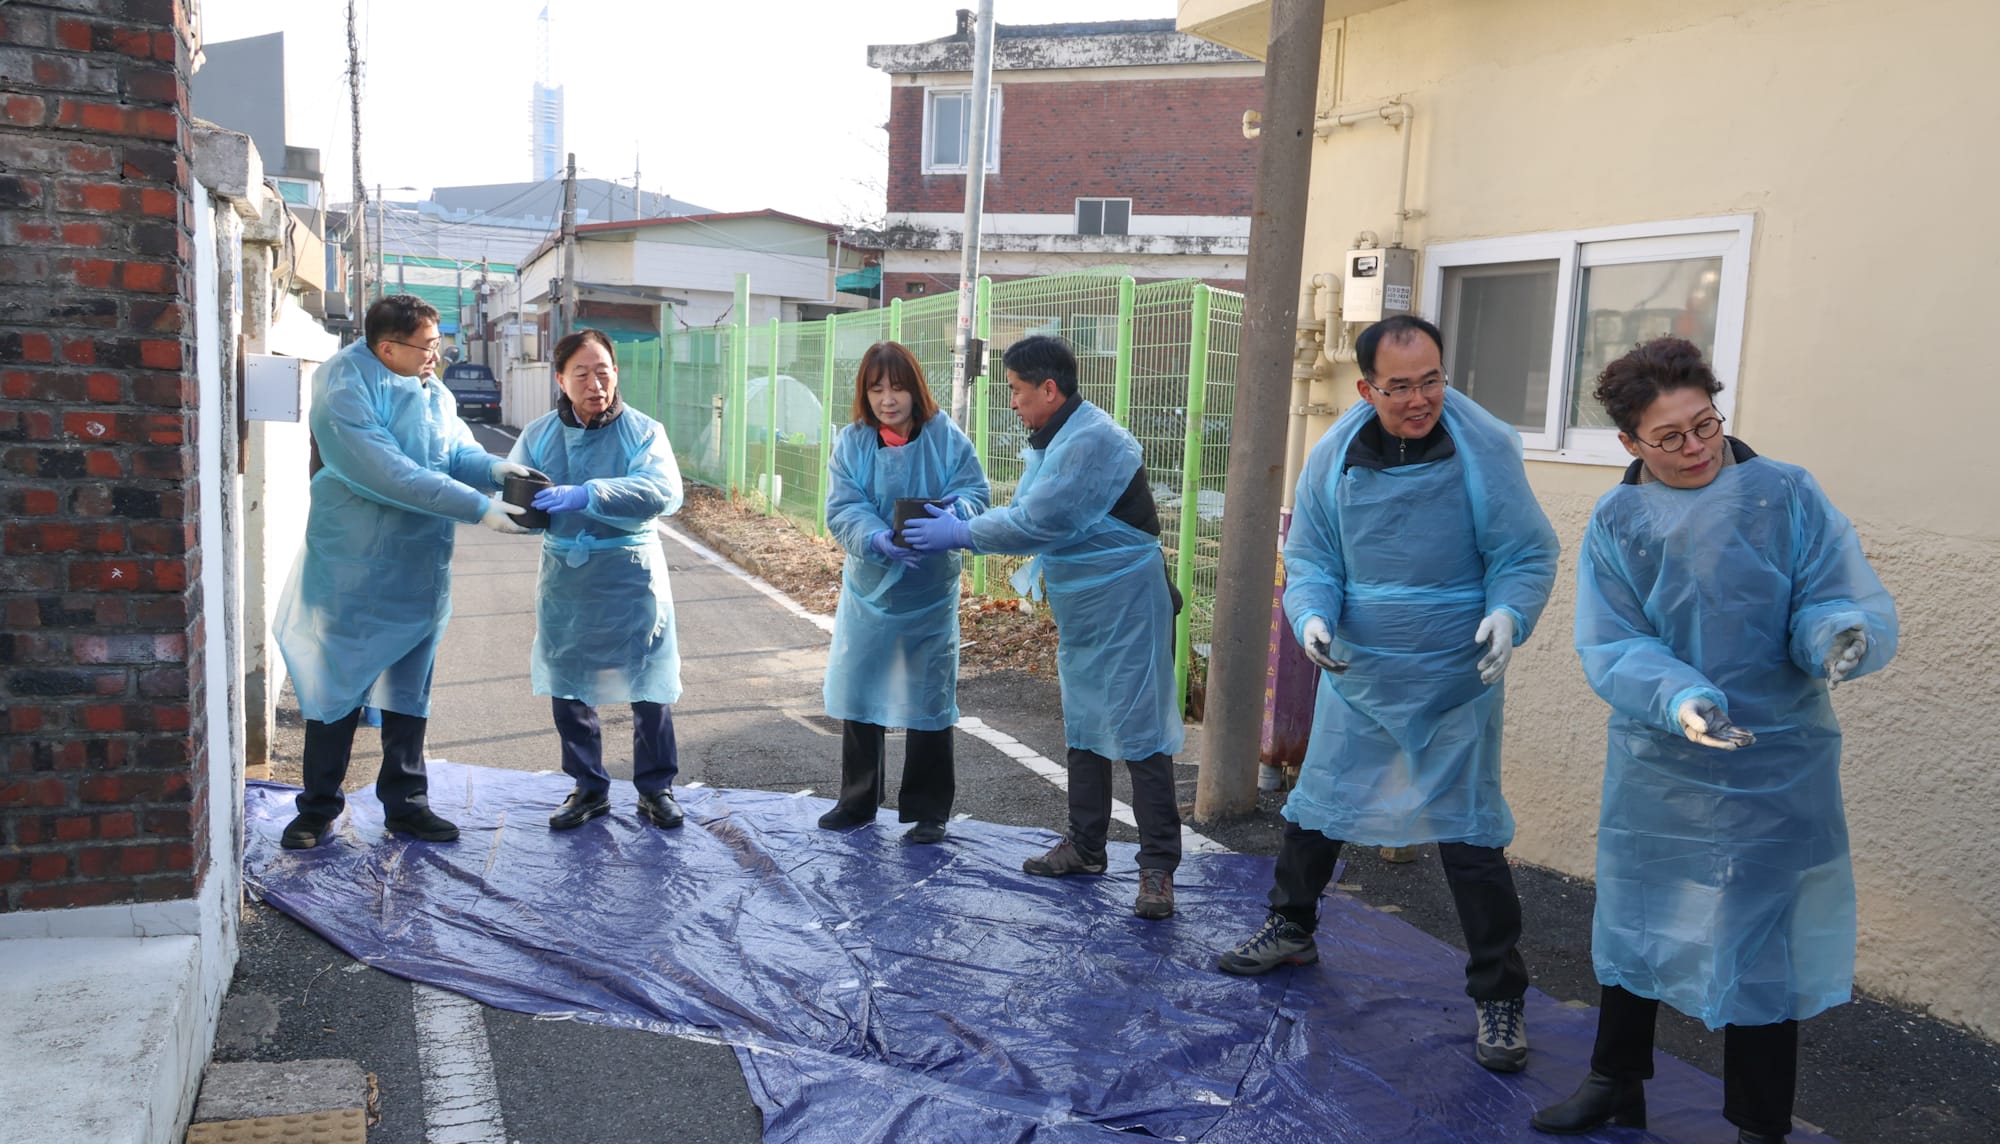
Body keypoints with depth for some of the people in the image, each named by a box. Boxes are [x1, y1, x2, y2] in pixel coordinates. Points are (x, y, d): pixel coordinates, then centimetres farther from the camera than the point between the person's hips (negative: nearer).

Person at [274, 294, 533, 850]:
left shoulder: (433, 392, 6)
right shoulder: (345, 392, -18)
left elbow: (457, 450, 2)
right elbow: (391, 475, -27)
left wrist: (493, 467, -21)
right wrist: (479, 507, -30)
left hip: (419, 572, 6)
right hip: (353, 572, -6)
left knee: (409, 691, 13)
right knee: (337, 688, 5)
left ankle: (406, 803, 24)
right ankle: (318, 808, 20)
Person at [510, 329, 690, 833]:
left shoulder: (643, 431, -7)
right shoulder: (539, 434, 3)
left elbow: (664, 491, -24)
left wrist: (586, 495, -34)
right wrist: (527, 500, -28)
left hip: (631, 576, -3)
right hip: (564, 578, 3)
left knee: (649, 685, 3)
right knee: (567, 687, 11)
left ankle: (656, 789, 20)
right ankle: (589, 788, 28)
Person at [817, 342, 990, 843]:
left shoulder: (946, 437, -9)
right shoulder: (852, 442, -6)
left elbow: (975, 490, -11)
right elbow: (843, 510, -14)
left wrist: (958, 508, -35)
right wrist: (877, 539, -34)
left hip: (929, 595, -2)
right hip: (867, 590, 2)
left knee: (928, 702, 5)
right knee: (858, 695, 13)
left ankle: (927, 811, 20)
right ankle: (857, 802, 30)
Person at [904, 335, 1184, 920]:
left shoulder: (1092, 441, -22)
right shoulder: (1048, 442, 11)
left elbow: (1034, 523, -24)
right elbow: (1023, 511, 12)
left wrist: (960, 533, -12)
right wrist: (958, 521, -2)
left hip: (1125, 609, -10)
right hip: (1079, 611, 10)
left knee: (1139, 732, -6)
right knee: (1082, 728, 17)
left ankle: (1158, 867, 0)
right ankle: (1084, 845, 30)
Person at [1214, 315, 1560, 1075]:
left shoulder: (1486, 448, -13)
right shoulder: (1333, 456, -5)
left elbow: (1528, 554, -8)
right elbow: (1310, 559, 1)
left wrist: (1507, 615, -27)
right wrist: (1312, 616, -19)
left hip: (1454, 679, -3)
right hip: (1356, 671, 3)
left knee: (1468, 834, 0)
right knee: (1317, 807, 14)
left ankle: (1499, 997, 15)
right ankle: (1291, 930, 38)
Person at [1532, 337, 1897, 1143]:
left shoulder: (1787, 496, -8)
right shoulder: (1616, 523, -4)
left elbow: (1852, 607, -11)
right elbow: (1611, 651, -11)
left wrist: (1841, 638, -35)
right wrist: (1679, 699, -29)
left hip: (1774, 773, -2)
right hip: (1654, 769, 2)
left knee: (1761, 949, 5)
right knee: (1633, 927, 17)